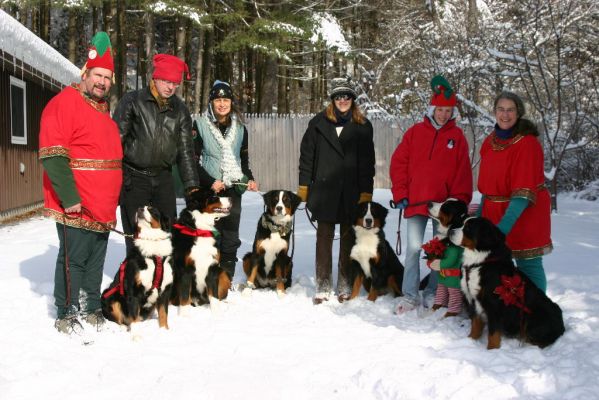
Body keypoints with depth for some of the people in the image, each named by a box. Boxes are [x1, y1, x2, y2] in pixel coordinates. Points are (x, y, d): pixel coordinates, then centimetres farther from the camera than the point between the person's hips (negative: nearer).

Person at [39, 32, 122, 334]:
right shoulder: (65, 102, -9)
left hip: (103, 207, 8)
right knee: (73, 259, -1)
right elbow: (51, 154, -17)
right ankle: (67, 315, 10)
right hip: (76, 207, -8)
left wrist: (114, 198, 24)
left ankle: (91, 309, 25)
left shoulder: (104, 110, 18)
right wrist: (69, 196, -21)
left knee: (96, 261, 14)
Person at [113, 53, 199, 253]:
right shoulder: (132, 101, -4)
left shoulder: (180, 110, 8)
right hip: (134, 178, -4)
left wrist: (192, 186, 3)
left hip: (164, 178, 4)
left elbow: (185, 151, 9)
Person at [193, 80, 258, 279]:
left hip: (233, 189, 4)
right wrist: (210, 182, -13)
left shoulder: (240, 128, 12)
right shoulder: (200, 125, 0)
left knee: (231, 238, 4)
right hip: (208, 190, -3)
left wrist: (249, 178, 2)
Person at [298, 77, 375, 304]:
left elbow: (367, 162, 4)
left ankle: (345, 286, 16)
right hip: (324, 190, 0)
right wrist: (304, 186, 2)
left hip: (353, 192, 0)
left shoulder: (363, 126, 6)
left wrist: (366, 192, -3)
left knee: (348, 238, 6)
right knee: (324, 237, 2)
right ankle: (323, 287, 9)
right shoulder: (319, 123, 6)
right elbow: (307, 155, 7)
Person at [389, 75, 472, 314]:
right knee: (414, 248, -1)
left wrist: (458, 202, -4)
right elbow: (398, 163, 4)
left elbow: (463, 172, 3)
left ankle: (432, 293, 20)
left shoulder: (457, 137, 5)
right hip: (415, 202, -1)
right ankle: (410, 295, 5)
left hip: (444, 204, 1)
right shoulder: (415, 132, 5)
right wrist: (400, 194, -3)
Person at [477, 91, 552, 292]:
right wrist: (481, 213, 13)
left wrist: (505, 223, -29)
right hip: (495, 211, 6)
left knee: (528, 264, -2)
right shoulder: (490, 142, 7)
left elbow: (524, 190, -20)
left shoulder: (527, 143, -13)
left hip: (524, 213, -6)